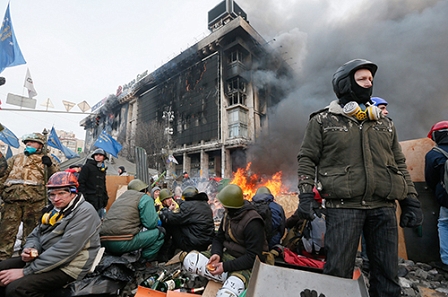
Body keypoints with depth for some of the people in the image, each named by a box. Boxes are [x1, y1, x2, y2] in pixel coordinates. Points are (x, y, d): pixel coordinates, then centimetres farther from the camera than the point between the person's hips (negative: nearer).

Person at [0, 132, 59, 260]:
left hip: (34, 200, -2)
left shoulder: (46, 158, 12)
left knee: (31, 230, 6)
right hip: (12, 198, 3)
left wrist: (50, 165, -18)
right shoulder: (16, 158, 22)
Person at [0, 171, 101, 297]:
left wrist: (26, 271, -20)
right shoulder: (53, 209, 9)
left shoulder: (84, 212, -21)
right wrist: (30, 249, -8)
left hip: (67, 267, -9)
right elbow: (35, 235, 16)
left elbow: (65, 250, -26)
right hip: (45, 257, 9)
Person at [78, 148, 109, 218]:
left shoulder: (103, 169, 17)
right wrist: (83, 196, -16)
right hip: (90, 201, -7)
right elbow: (81, 183, -9)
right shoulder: (87, 167, -3)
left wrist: (105, 198, 17)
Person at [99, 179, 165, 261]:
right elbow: (151, 224, -6)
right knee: (160, 232, 4)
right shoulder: (145, 198, 3)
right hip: (123, 243, -8)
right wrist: (157, 217, 16)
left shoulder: (121, 197, 26)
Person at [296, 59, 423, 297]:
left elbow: (399, 163, 18)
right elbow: (307, 159, -1)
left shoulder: (384, 123, 16)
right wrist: (306, 194, -11)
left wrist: (410, 200, 11)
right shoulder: (322, 121, 2)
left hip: (383, 207, 5)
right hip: (343, 206, -4)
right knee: (338, 272, 2)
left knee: (387, 274, 13)